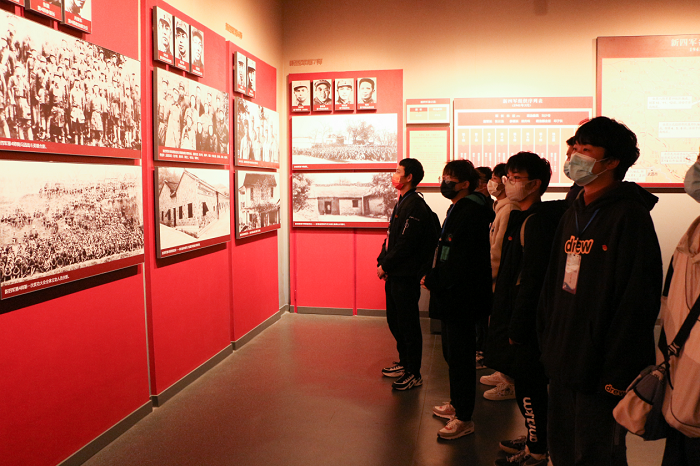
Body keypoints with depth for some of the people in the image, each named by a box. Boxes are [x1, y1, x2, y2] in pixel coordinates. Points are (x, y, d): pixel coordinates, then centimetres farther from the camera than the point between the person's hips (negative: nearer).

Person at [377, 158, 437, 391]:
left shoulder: (415, 206, -16)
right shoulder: (402, 203, 15)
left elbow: (406, 244, -21)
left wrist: (385, 265, -14)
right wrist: (382, 262, 6)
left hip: (406, 276, -10)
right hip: (394, 275, 10)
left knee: (408, 324, -1)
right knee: (395, 321, 18)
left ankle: (414, 374, 10)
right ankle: (404, 363, 33)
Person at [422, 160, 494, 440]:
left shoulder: (470, 214, -19)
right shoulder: (457, 210, 14)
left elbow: (461, 263, -23)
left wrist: (433, 282, -14)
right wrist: (433, 279, 7)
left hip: (460, 298, -10)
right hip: (452, 294, 10)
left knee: (459, 356, -1)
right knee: (452, 353, 20)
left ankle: (464, 419, 11)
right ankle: (456, 404, 35)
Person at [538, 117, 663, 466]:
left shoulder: (630, 215, -13)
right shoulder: (573, 214, 11)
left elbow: (638, 301, -17)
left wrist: (618, 374, -17)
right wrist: (548, 343, 12)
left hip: (599, 371, -7)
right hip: (562, 364, 8)